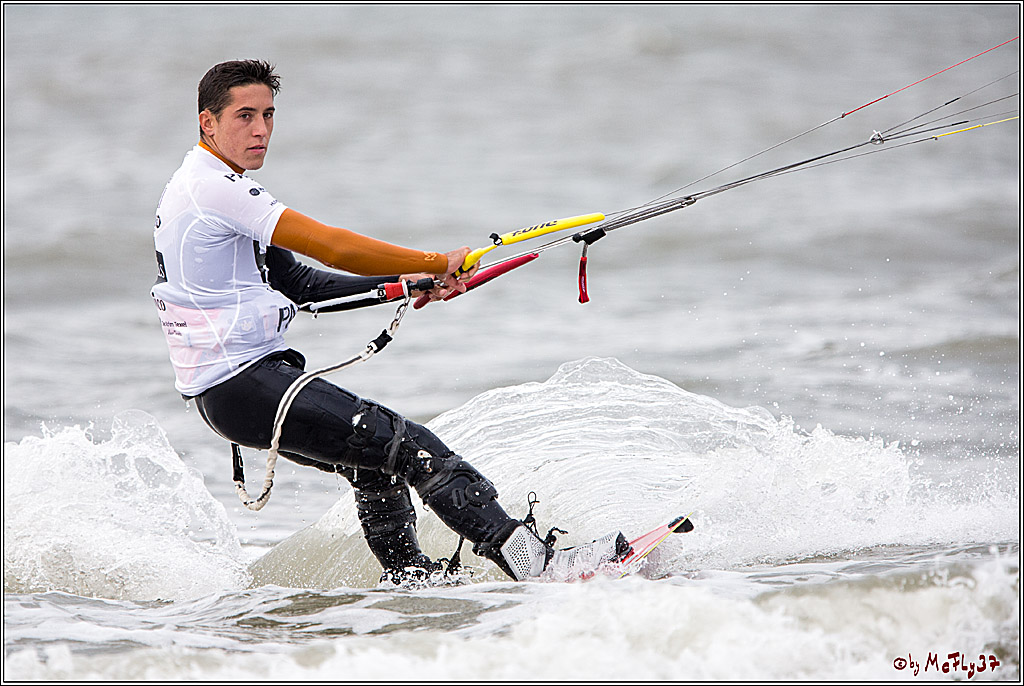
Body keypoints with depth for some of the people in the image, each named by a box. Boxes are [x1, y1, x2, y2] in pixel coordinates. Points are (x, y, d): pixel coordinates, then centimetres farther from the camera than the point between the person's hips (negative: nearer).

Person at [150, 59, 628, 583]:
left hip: (224, 389, 11)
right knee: (407, 446, -16)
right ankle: (532, 561, -23)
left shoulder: (201, 186, 19)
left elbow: (297, 282, 18)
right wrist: (438, 263, -12)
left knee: (378, 466, 24)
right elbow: (329, 247, -19)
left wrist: (402, 284, 9)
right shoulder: (211, 186, -14)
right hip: (244, 385, -11)